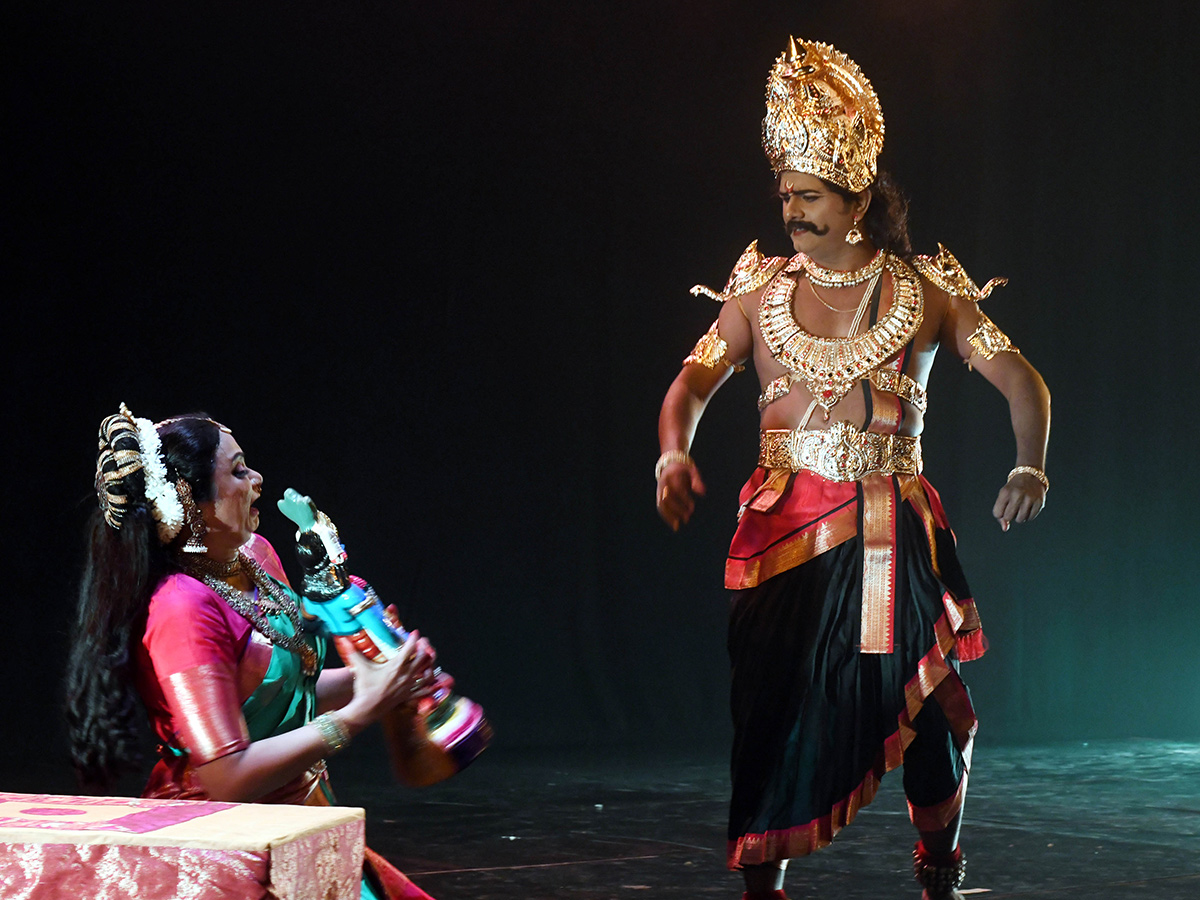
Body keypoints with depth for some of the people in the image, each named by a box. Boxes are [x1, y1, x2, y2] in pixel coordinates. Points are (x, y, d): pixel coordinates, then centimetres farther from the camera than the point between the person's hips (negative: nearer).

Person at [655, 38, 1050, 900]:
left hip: (891, 529, -1)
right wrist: (674, 453, -17)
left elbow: (1024, 383, 4)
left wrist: (1030, 469, -15)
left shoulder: (928, 293, 6)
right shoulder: (760, 291, 9)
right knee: (774, 709, -3)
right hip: (784, 527, 1)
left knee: (933, 713, -3)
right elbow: (693, 383, 5)